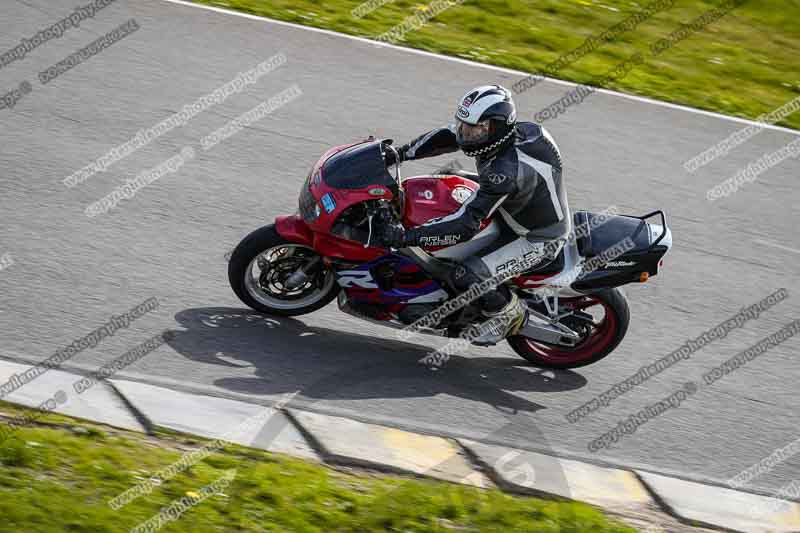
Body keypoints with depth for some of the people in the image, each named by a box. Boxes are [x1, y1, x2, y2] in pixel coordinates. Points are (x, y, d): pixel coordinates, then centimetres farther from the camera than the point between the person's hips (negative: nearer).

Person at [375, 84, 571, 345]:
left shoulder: (506, 171, -37)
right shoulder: (503, 133, -12)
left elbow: (466, 225, -38)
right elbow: (447, 136, 2)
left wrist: (406, 236, -38)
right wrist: (399, 153, -8)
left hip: (538, 240, -10)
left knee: (465, 276, -26)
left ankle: (511, 313, 4)